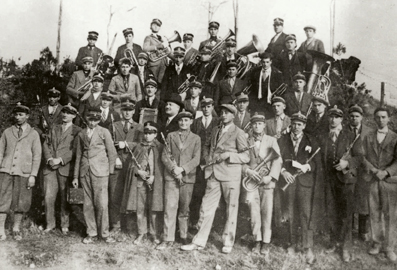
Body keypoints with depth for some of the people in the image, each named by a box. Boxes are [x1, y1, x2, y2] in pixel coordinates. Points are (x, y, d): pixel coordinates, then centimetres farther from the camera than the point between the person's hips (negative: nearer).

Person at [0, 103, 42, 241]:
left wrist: (33, 175, -5)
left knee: (21, 202, 3)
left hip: (24, 172, -1)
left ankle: (16, 229, 19)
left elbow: (37, 156, 3)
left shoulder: (33, 134, 6)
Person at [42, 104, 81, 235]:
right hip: (50, 167, 4)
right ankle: (50, 224, 13)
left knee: (65, 198, 1)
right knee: (48, 197, -1)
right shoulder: (54, 128, 20)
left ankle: (65, 225, 14)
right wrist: (49, 159, -4)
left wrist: (60, 160, -13)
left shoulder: (77, 131, 3)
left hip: (66, 168, -4)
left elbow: (75, 150, -6)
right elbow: (46, 145, 13)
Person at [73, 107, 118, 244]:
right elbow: (78, 155, 17)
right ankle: (91, 233, 14)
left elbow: (111, 152, 6)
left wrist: (110, 171, 4)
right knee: (88, 204, 4)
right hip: (85, 171, 3)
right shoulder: (81, 134, 14)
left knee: (101, 204, -6)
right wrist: (75, 176, 15)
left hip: (100, 171, -3)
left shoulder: (104, 132, 4)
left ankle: (104, 233, 6)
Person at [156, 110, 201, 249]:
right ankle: (168, 239, 0)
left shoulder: (196, 138, 8)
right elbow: (165, 155, 4)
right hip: (171, 176, 0)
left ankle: (184, 237, 19)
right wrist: (173, 168, -12)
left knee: (184, 209, 7)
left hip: (188, 177, 0)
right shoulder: (171, 136, 11)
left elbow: (196, 159, -1)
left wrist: (182, 169, -13)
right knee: (170, 208, -5)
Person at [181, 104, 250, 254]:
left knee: (231, 208, 4)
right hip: (213, 174, 5)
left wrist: (228, 155, -14)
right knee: (207, 207, 3)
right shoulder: (215, 130, 15)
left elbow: (246, 157, -3)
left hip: (230, 175, -4)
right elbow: (207, 145, 31)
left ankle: (228, 242, 17)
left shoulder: (238, 133, -1)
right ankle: (199, 241, 10)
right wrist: (207, 157, 13)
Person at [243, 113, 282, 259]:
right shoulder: (245, 140, 7)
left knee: (267, 212, 0)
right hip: (251, 180, 0)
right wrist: (248, 171, -11)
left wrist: (270, 177, -14)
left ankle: (265, 244, 9)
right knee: (254, 212, 1)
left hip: (267, 181, 0)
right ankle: (257, 241, 14)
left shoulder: (271, 140, 7)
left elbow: (277, 160, -1)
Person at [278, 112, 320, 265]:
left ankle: (308, 248, 0)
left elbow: (317, 162, -1)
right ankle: (292, 243, 24)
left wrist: (307, 166, -20)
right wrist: (283, 171, -14)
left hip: (306, 181, -2)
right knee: (291, 214, 10)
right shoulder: (282, 140, 7)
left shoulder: (311, 142, 4)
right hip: (289, 180, 2)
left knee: (306, 214, -6)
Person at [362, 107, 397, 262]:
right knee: (374, 213, 6)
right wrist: (372, 171, -10)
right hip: (371, 180, 1)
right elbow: (363, 157, 5)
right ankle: (377, 243, 19)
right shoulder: (368, 137, 10)